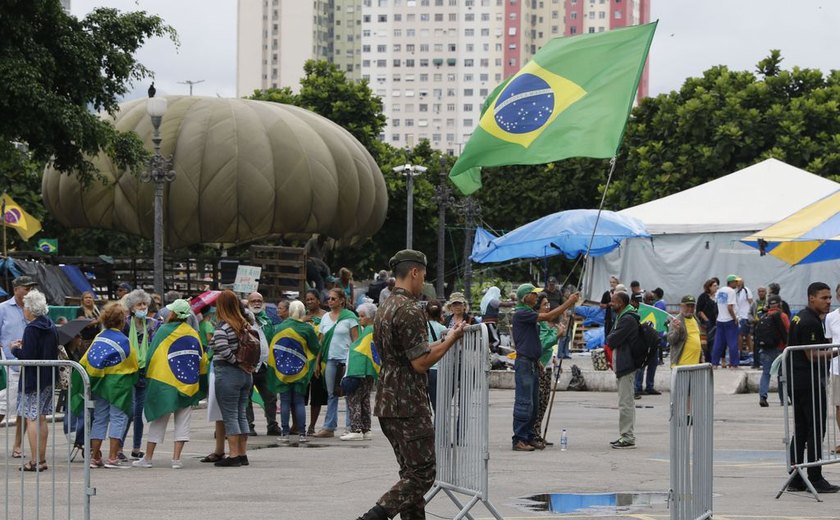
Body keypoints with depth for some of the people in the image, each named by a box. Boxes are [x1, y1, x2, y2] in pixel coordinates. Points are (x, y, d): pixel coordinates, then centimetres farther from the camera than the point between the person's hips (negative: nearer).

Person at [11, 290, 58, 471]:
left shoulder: (31, 329, -16)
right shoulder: (51, 327, 9)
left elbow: (28, 356, -21)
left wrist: (16, 349, -2)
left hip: (32, 379, -8)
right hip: (48, 378, 8)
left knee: (31, 418, -5)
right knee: (41, 419, 13)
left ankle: (35, 461, -7)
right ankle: (41, 459, 16)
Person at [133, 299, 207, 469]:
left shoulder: (163, 331, -7)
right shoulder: (193, 334, 5)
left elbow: (152, 355, -6)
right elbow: (201, 360, 10)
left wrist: (148, 377, 5)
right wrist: (202, 383, 20)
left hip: (164, 382, -3)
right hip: (188, 384, 3)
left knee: (158, 420, 5)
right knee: (182, 422, 5)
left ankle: (148, 458, 8)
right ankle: (176, 458, -2)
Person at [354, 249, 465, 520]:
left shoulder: (385, 308, 15)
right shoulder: (410, 310, -16)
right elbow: (421, 363, -18)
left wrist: (442, 341, 20)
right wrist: (450, 340, -6)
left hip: (387, 404, 10)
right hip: (409, 405, -10)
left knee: (411, 472, 13)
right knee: (422, 474, -7)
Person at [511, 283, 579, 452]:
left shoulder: (529, 313, 17)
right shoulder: (521, 314, -13)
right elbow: (548, 316, -19)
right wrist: (568, 302, -14)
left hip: (532, 363, 10)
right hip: (524, 363, -10)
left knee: (534, 404, 11)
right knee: (524, 403, -10)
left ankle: (528, 438, 17)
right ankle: (518, 440, -9)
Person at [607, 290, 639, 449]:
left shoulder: (628, 320, -16)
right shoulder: (622, 317, 19)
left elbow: (612, 341, -19)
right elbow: (610, 340, 18)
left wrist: (610, 339, 0)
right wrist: (612, 340, -1)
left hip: (626, 366, -11)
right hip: (622, 365, 11)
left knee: (625, 403, -10)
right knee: (626, 402, 14)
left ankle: (628, 438, -10)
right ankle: (625, 436, 19)